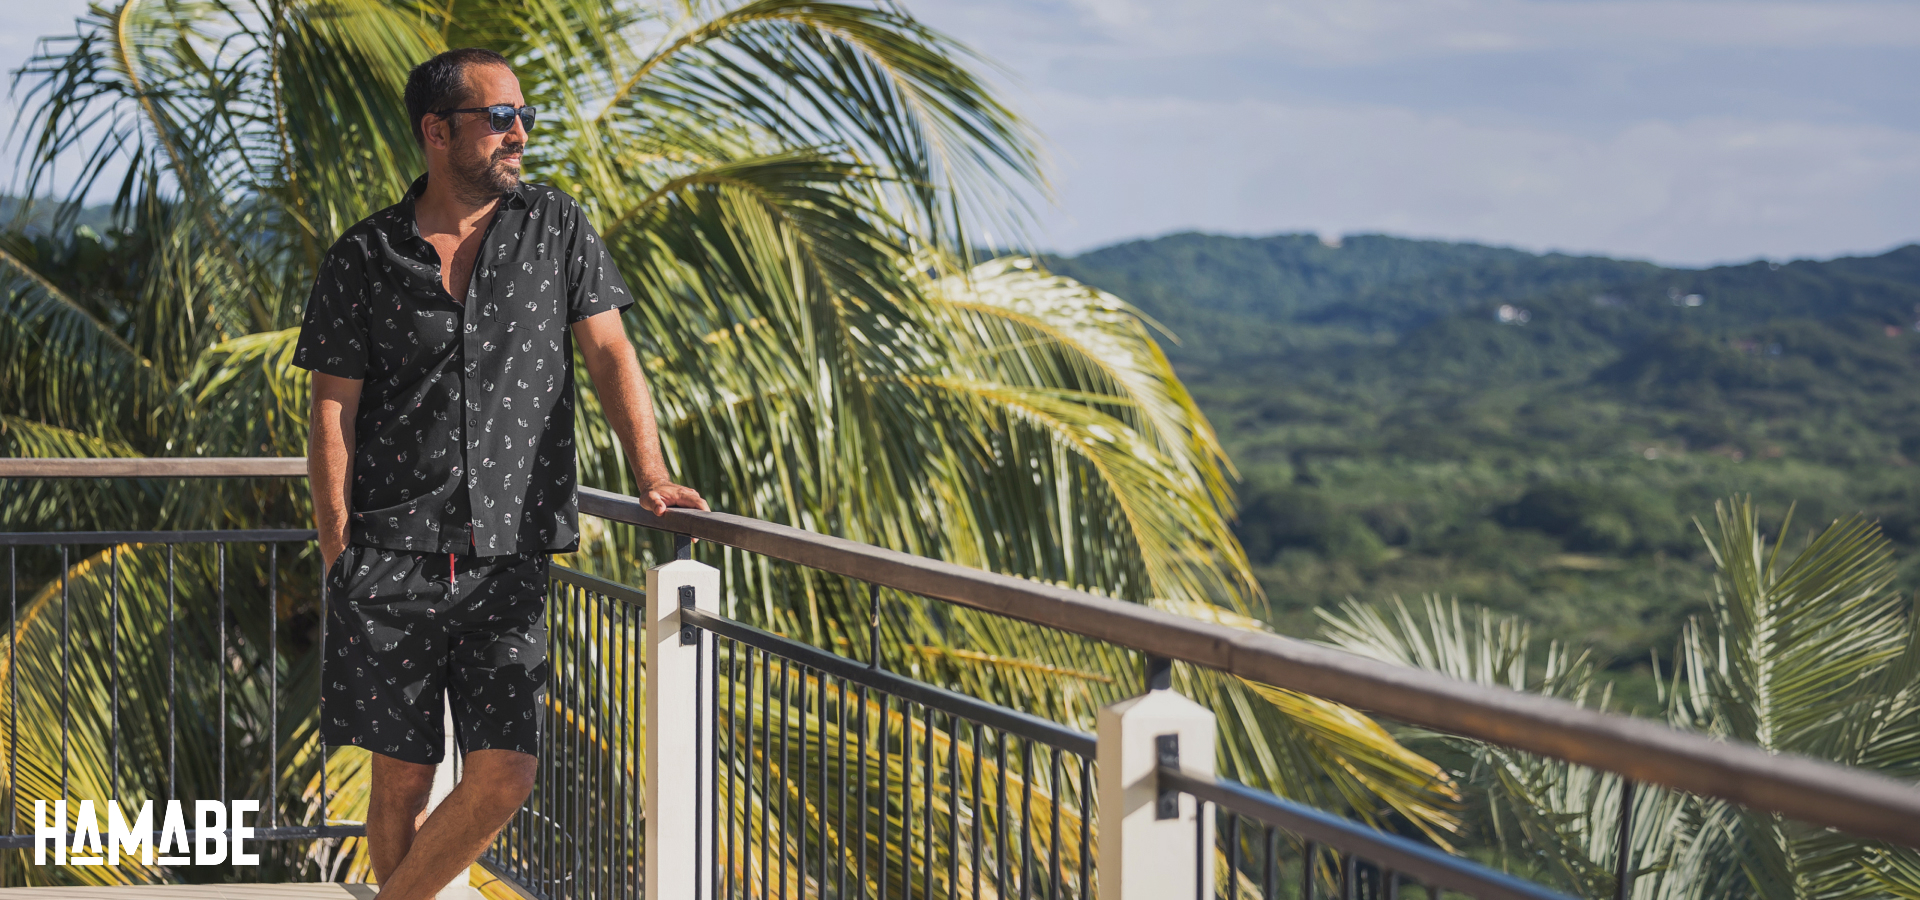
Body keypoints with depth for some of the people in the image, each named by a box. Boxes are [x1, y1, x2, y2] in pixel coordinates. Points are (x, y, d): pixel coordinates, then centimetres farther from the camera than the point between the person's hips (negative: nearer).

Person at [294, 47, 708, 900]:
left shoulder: (556, 228, 8)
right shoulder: (366, 257, 3)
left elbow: (608, 352, 3)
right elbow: (333, 416, 3)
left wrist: (651, 474, -13)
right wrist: (339, 564, -4)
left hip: (507, 560, 2)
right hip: (393, 555, -1)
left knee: (503, 775, -7)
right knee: (402, 776, 2)